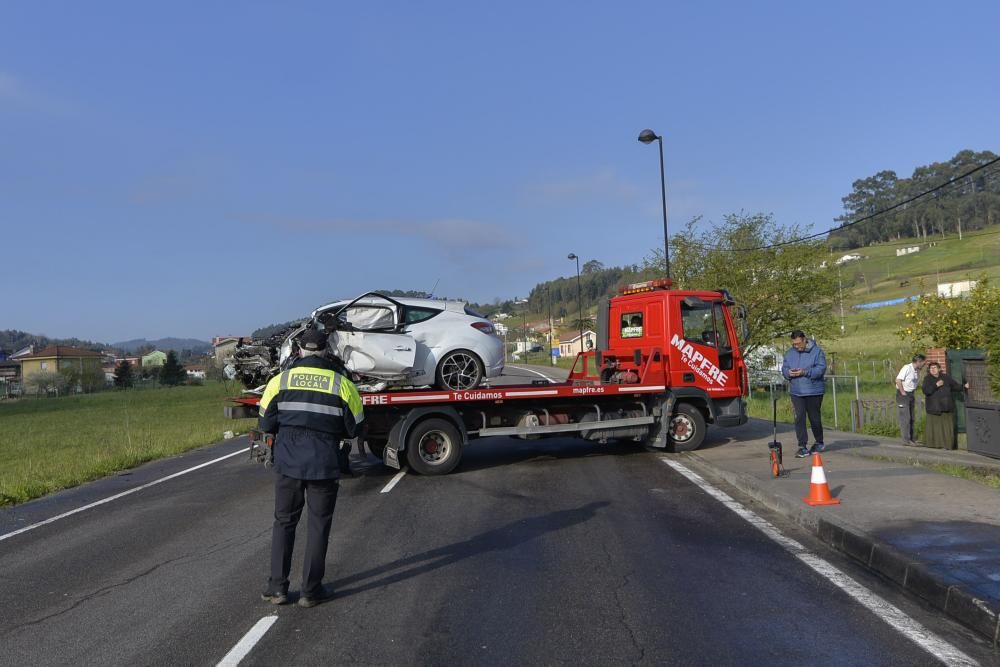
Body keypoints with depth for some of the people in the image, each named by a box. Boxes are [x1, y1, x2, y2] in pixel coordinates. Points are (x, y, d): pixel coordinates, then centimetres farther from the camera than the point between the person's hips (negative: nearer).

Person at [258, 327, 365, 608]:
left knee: (284, 522, 15)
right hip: (324, 466, -1)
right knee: (318, 526, 10)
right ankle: (311, 591, 14)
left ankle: (277, 588, 17)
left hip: (287, 463, 1)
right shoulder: (342, 384, -5)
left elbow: (266, 424, 3)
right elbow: (355, 429, 1)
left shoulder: (280, 380, -2)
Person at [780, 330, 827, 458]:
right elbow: (784, 368, 10)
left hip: (813, 391, -3)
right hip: (796, 392, 3)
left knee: (814, 418, 8)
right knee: (799, 418, -6)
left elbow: (821, 369, -13)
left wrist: (805, 372, -25)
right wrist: (789, 373, -13)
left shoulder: (816, 351, -6)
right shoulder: (789, 353, 8)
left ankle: (819, 443, 30)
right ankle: (802, 447, -4)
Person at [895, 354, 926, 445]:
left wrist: (914, 390, 6)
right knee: (905, 418, -8)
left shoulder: (917, 371, 10)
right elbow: (898, 380, -21)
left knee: (911, 418, 11)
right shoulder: (907, 368, -15)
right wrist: (902, 392, -18)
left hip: (911, 395, 9)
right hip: (903, 395, -8)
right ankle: (906, 440, -5)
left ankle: (911, 439, 17)